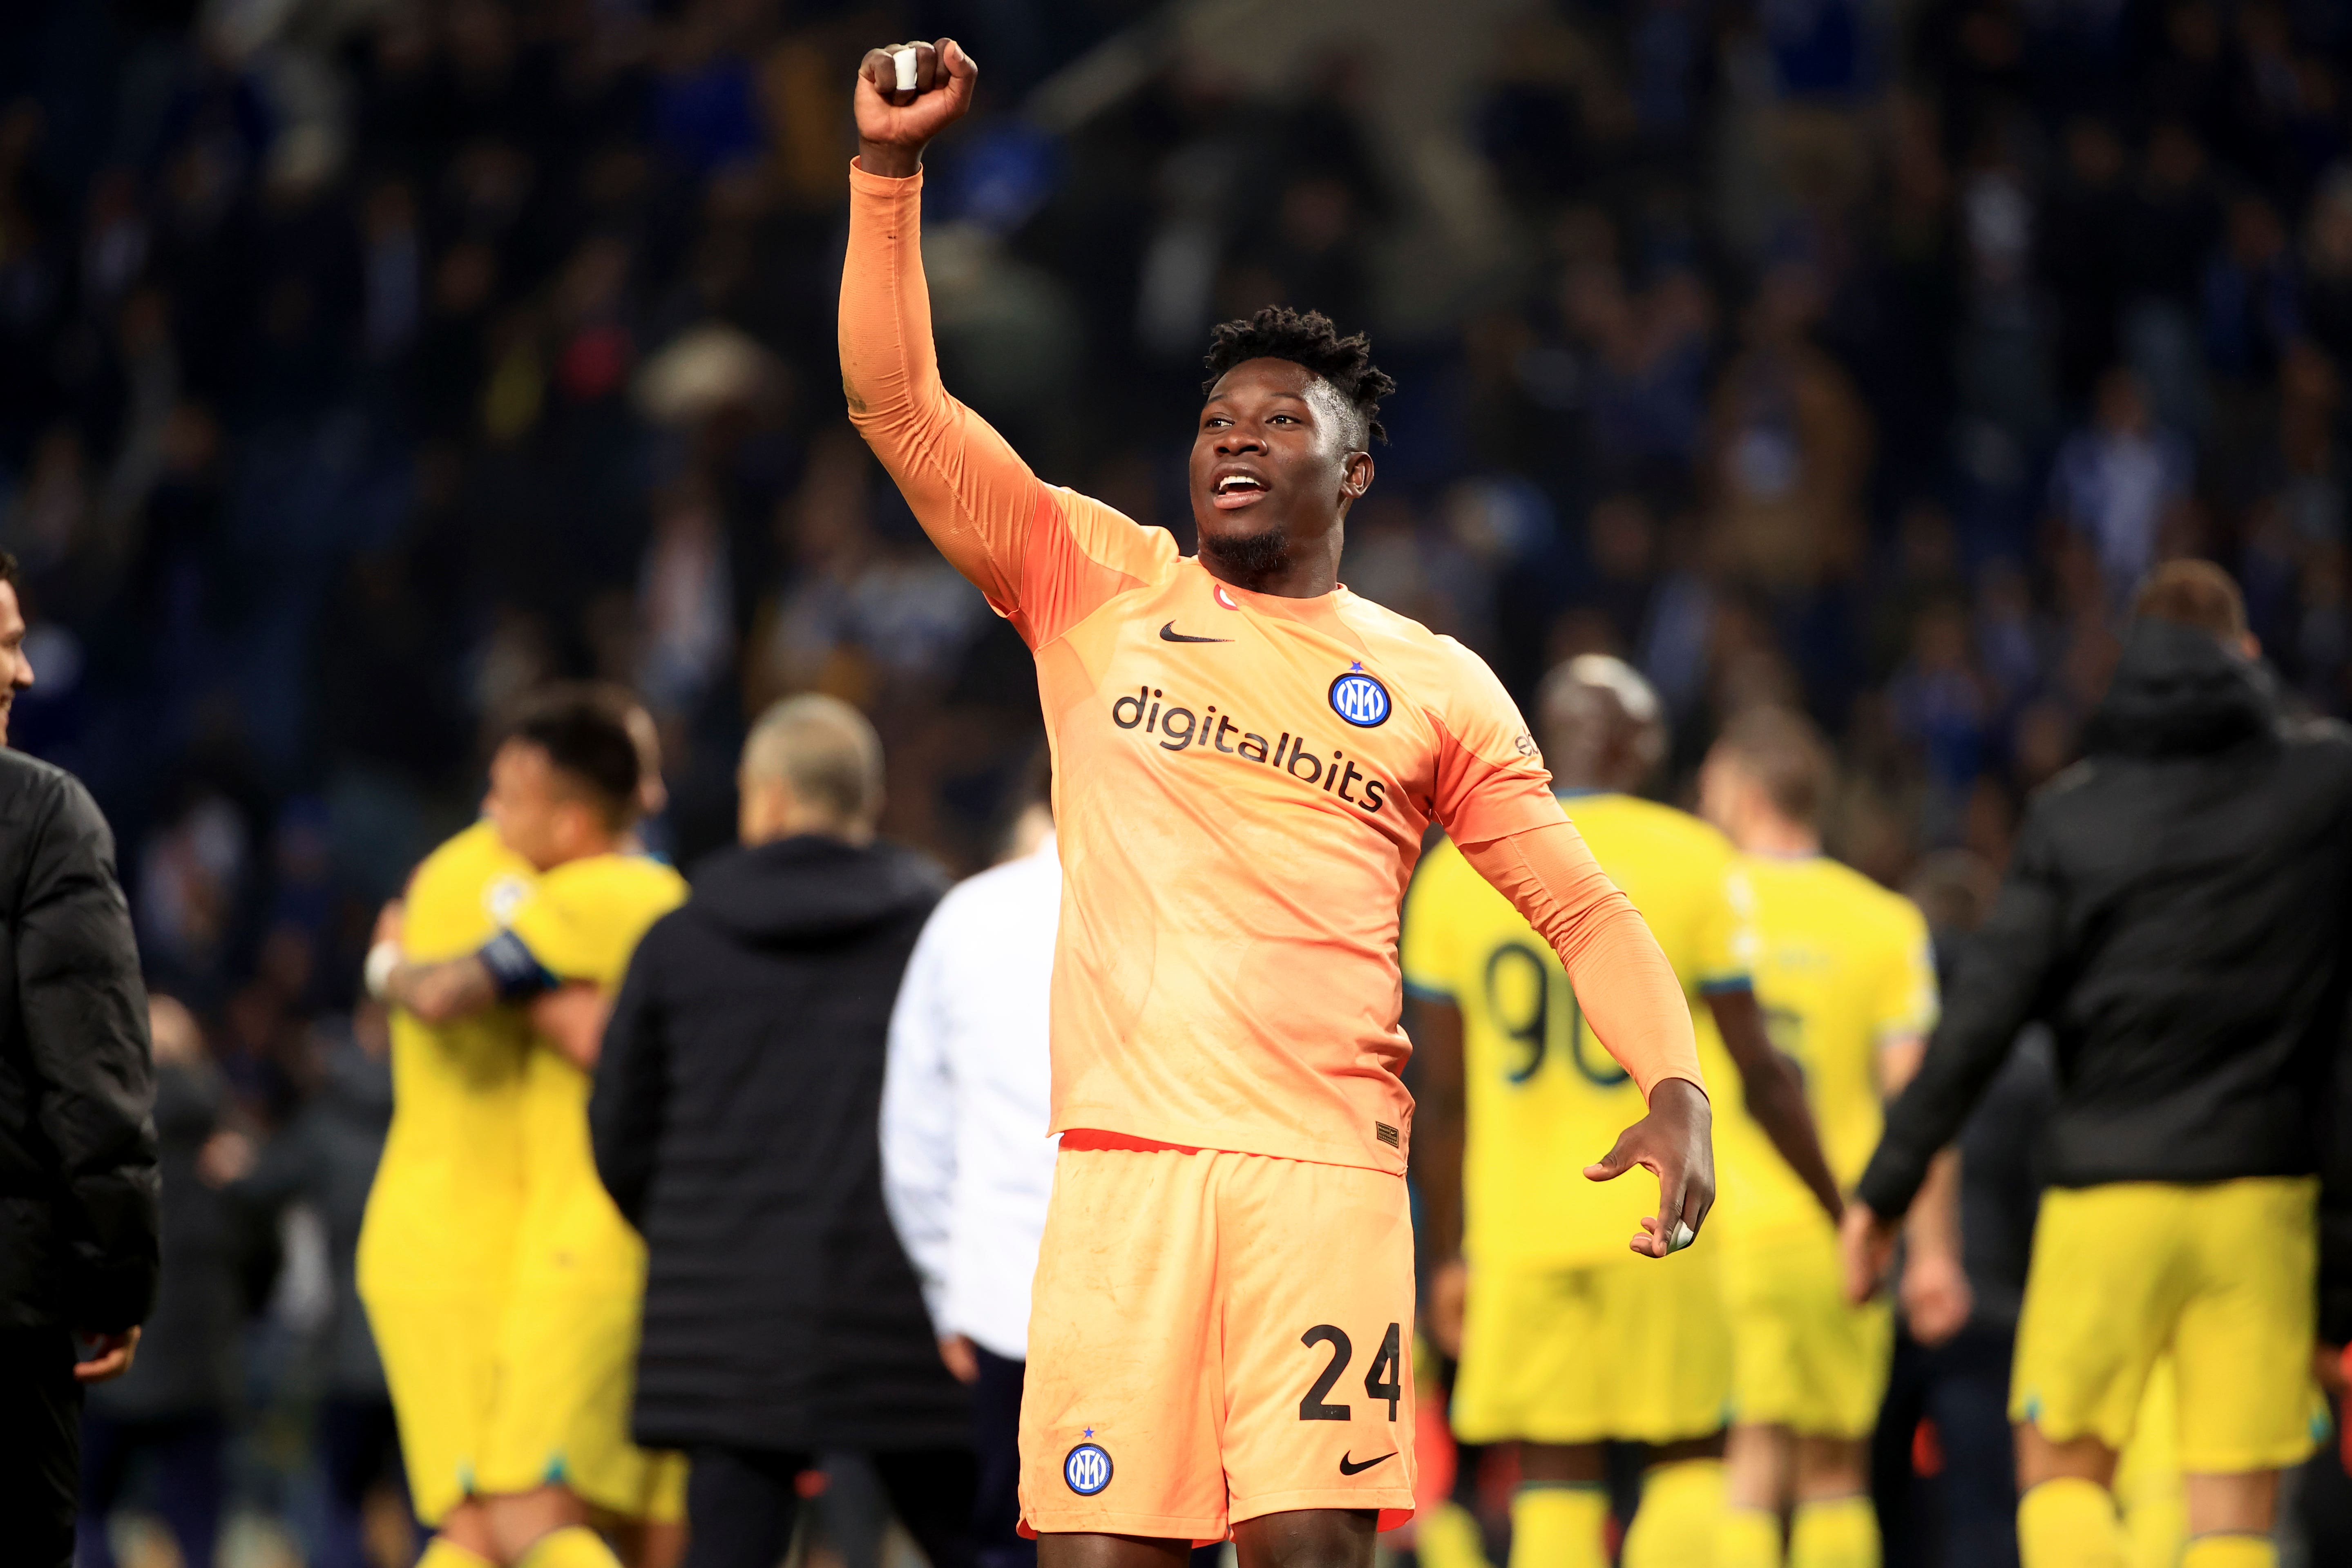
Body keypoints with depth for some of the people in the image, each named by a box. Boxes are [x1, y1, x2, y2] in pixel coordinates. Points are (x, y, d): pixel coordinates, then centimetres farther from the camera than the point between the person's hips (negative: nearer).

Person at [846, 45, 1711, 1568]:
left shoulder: (1434, 684, 14)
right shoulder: (1099, 587, 14)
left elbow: (1584, 908, 15)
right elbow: (897, 401, 7)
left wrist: (1675, 1086, -2)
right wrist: (889, 165, -3)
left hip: (1327, 1168, 0)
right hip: (1119, 1158, 0)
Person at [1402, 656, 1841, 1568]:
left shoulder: (1454, 871, 5)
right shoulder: (1692, 865, -2)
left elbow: (1441, 1096, 7)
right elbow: (1759, 1076, -2)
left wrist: (1447, 1254, 17)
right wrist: (1843, 1214, 9)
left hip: (1521, 1230, 2)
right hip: (1658, 1220, -2)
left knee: (1556, 1482, 5)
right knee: (1689, 1458, 10)